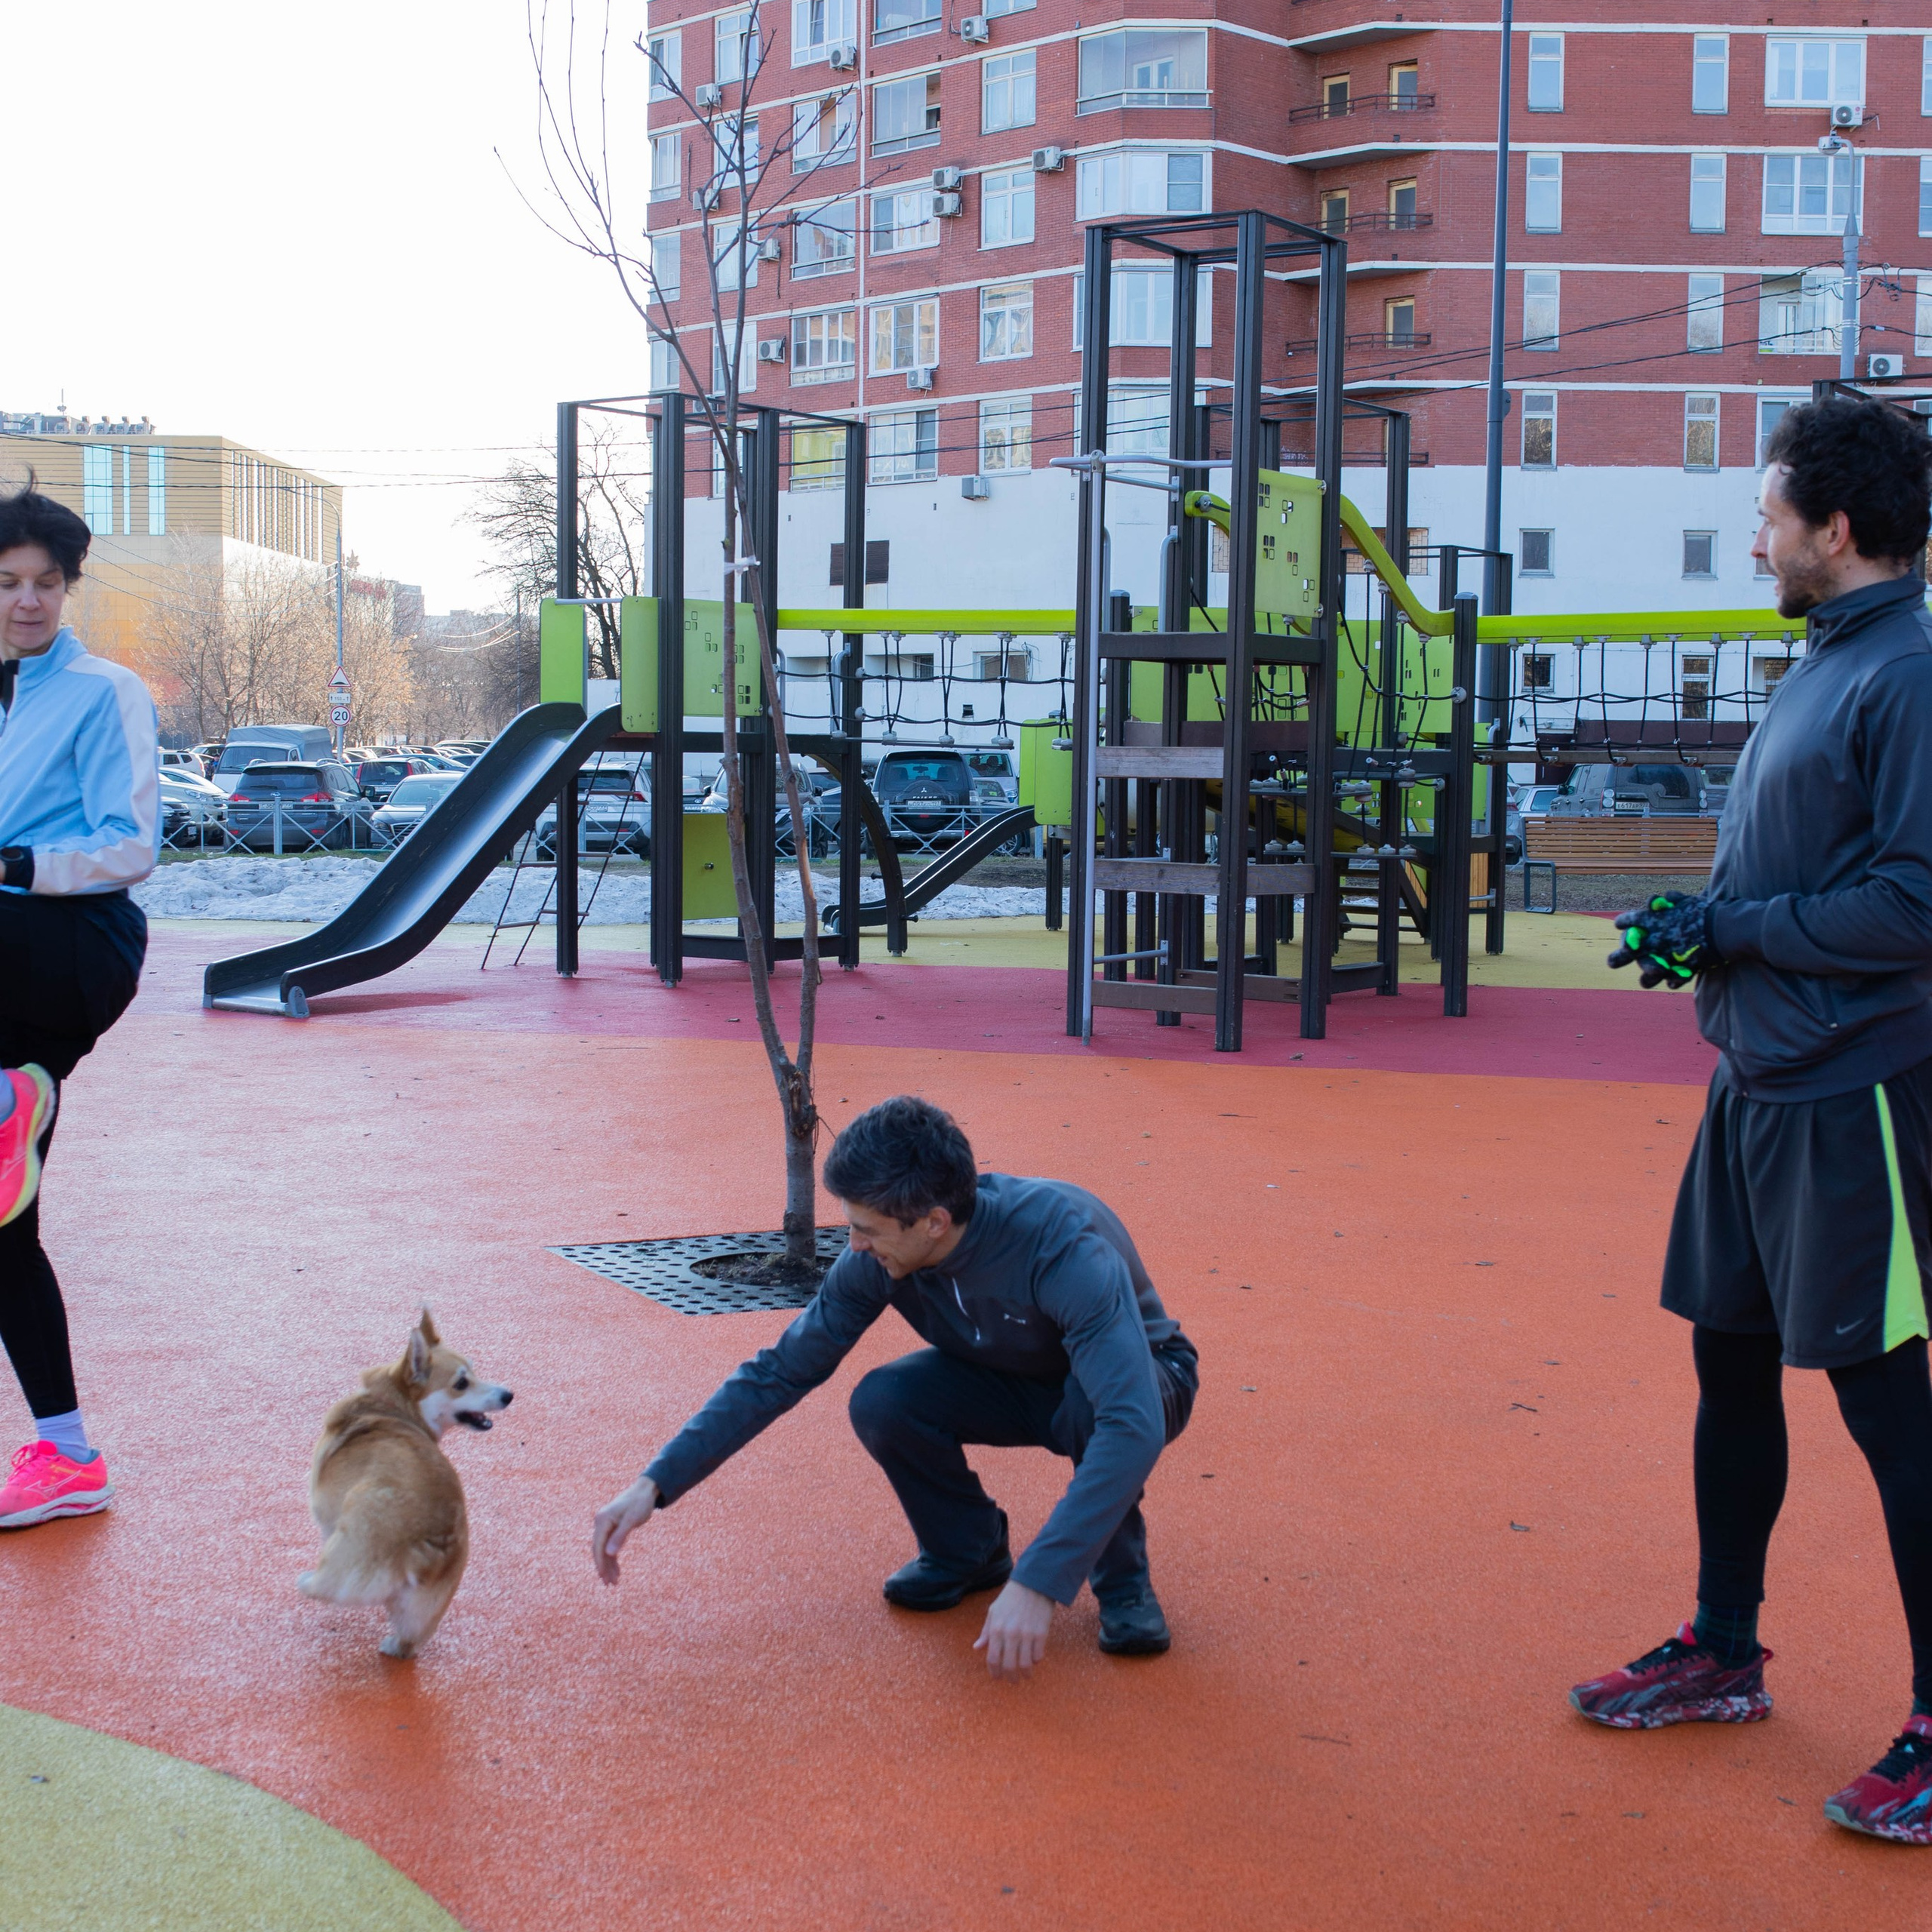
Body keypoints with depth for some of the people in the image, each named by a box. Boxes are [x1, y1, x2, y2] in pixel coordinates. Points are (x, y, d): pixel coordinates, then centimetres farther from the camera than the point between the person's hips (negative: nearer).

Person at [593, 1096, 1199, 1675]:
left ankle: (1121, 1575, -12)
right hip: (1018, 1384, 4)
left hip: (1144, 1385, -4)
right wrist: (655, 1484, -20)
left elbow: (1133, 1425, -48)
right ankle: (968, 1551, 3)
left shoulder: (1064, 1245, -39)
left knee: (1092, 1398, -40)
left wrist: (1037, 1583, -55)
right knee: (882, 1402, -25)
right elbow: (780, 1371, -12)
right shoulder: (876, 1261, -22)